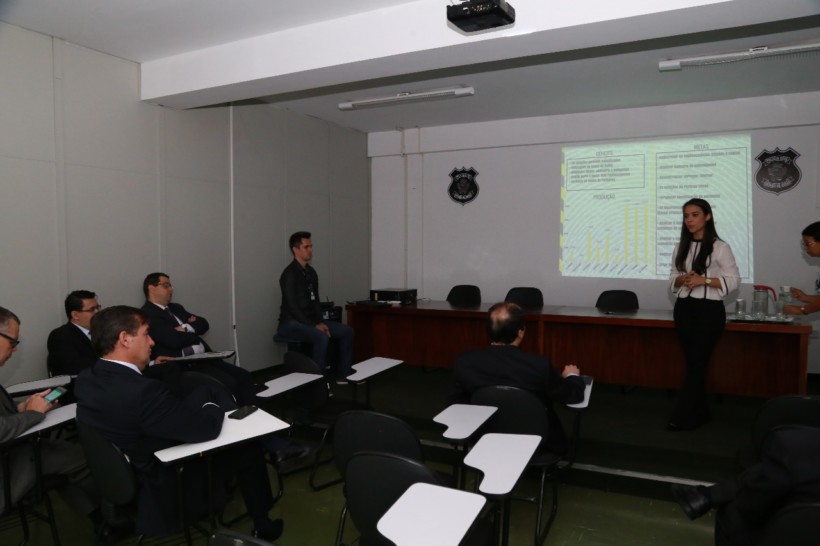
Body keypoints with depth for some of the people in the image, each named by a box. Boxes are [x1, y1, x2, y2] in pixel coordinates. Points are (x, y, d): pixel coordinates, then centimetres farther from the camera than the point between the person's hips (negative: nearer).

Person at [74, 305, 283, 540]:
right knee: (249, 447, 12)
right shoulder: (143, 391, -37)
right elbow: (208, 429, -25)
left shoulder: (85, 379, -9)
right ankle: (263, 525, 32)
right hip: (164, 496, -8)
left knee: (207, 390, 10)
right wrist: (213, 408, -6)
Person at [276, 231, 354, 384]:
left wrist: (320, 322, -2)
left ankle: (343, 375, 6)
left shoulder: (311, 272, 10)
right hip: (291, 323, -9)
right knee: (322, 337, -34)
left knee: (347, 331, -3)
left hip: (310, 320, 9)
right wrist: (314, 325, -21)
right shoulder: (289, 274, -17)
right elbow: (292, 307, -21)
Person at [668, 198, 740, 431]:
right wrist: (682, 280, -10)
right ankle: (700, 413, 19)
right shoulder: (681, 247, 10)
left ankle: (682, 417, -1)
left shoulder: (720, 247, -5)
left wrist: (704, 280, -18)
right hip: (684, 308, 5)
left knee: (697, 362, -5)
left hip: (709, 309, -5)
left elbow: (733, 280, -6)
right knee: (692, 361, 8)